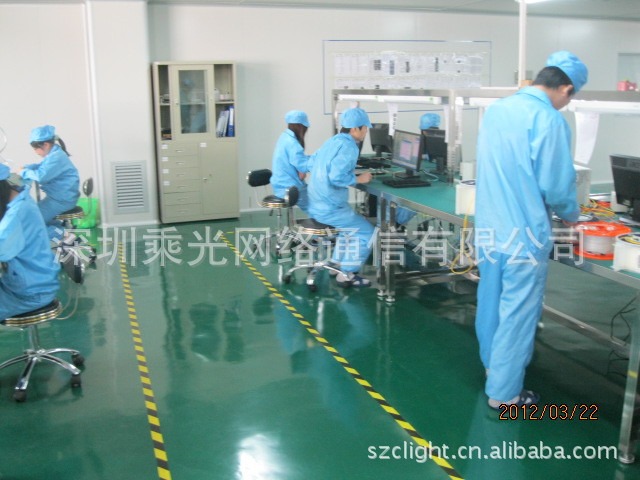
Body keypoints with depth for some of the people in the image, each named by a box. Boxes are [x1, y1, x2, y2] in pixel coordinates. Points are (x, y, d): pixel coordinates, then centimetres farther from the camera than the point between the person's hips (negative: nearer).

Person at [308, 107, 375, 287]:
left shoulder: (332, 141, 9)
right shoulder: (348, 147, -18)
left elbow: (311, 162, 18)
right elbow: (337, 177, -29)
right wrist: (359, 179, -12)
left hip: (315, 206, 10)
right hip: (330, 209, -10)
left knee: (352, 223, 30)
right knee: (366, 232, 1)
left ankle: (337, 263, 33)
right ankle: (347, 274, 7)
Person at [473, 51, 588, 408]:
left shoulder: (496, 110, 7)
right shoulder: (550, 120, -17)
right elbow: (557, 186, -16)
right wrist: (571, 214, 4)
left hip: (488, 226, 8)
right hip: (523, 232, -7)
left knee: (491, 299, 21)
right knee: (519, 311, 4)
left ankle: (493, 364, 41)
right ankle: (504, 392, 14)